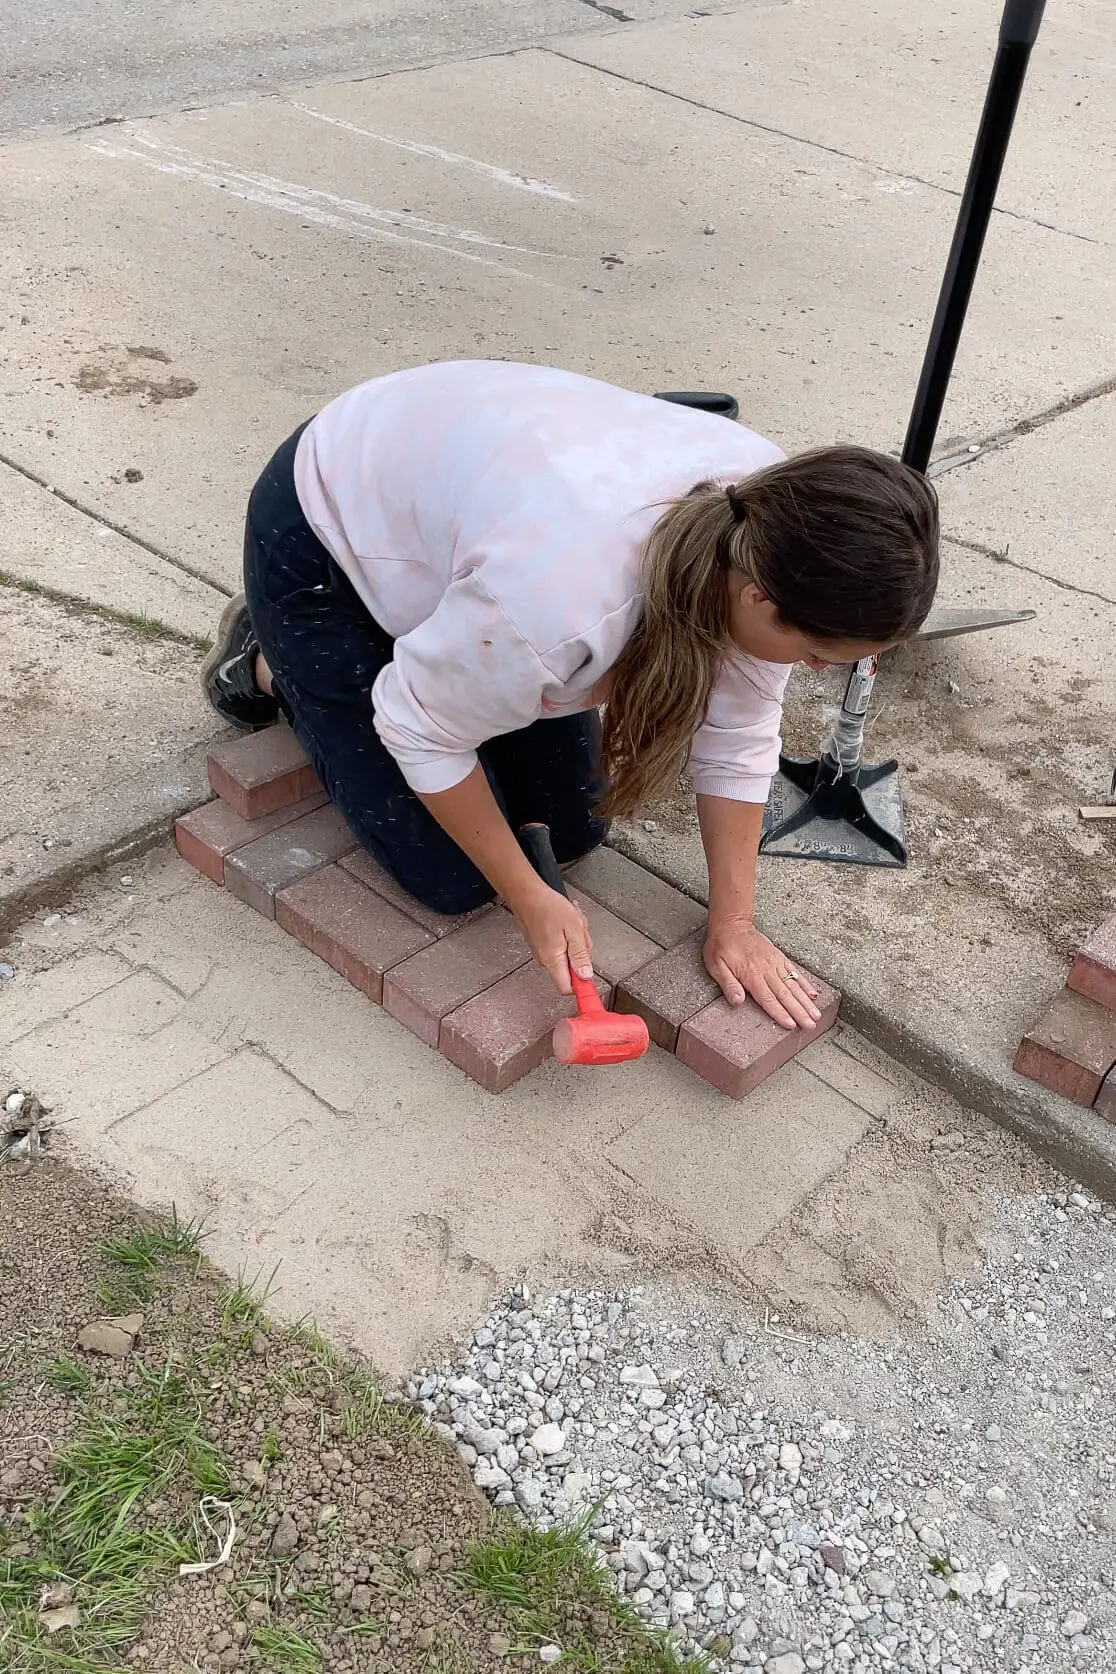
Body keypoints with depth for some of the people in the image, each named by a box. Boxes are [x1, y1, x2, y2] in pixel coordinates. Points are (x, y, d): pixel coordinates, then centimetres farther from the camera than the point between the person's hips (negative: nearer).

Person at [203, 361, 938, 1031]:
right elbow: (422, 733, -26)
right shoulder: (561, 596, -44)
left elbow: (739, 735, -11)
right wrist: (531, 900, -17)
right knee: (452, 879, -3)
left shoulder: (767, 520, -23)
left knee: (574, 829, 6)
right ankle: (275, 664, 14)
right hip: (323, 540, -6)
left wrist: (734, 923, -9)